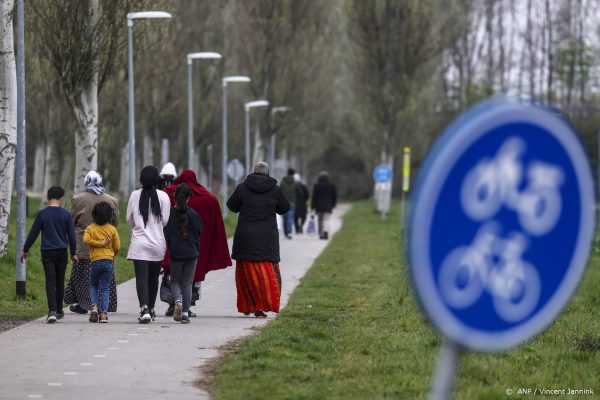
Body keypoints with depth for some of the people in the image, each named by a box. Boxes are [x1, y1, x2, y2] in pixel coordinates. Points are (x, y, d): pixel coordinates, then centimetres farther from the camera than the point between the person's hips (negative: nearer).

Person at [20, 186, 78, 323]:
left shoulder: (42, 214, -4)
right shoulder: (65, 214, -1)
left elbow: (33, 234, -1)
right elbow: (71, 235, 2)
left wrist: (25, 250, 11)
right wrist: (73, 253, 14)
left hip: (47, 252, -1)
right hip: (62, 252, 1)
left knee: (50, 282, -6)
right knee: (60, 282, 14)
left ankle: (52, 311, -21)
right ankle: (59, 311, 24)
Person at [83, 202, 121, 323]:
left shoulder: (90, 228, 3)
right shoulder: (112, 229, 3)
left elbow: (86, 240, -16)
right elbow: (117, 247, 4)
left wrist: (100, 243, -8)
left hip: (95, 261, 0)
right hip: (109, 261, 0)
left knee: (93, 285, 19)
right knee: (105, 288, 5)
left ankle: (94, 306, -2)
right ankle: (104, 313, -4)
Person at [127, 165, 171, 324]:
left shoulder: (135, 195, -2)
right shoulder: (163, 196, -6)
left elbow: (129, 219, 5)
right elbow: (165, 220, -4)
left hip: (139, 244, -1)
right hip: (158, 244, 1)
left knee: (141, 277, -7)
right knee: (153, 278, 16)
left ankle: (144, 309, -24)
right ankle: (151, 309, 28)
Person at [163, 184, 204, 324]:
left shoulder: (169, 213, -7)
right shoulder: (193, 214, -5)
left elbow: (165, 234, -6)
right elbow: (200, 231, 3)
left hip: (175, 254, -1)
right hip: (191, 253, 1)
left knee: (175, 281, 14)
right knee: (187, 283, 10)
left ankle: (177, 300, -15)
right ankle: (185, 313, 5)